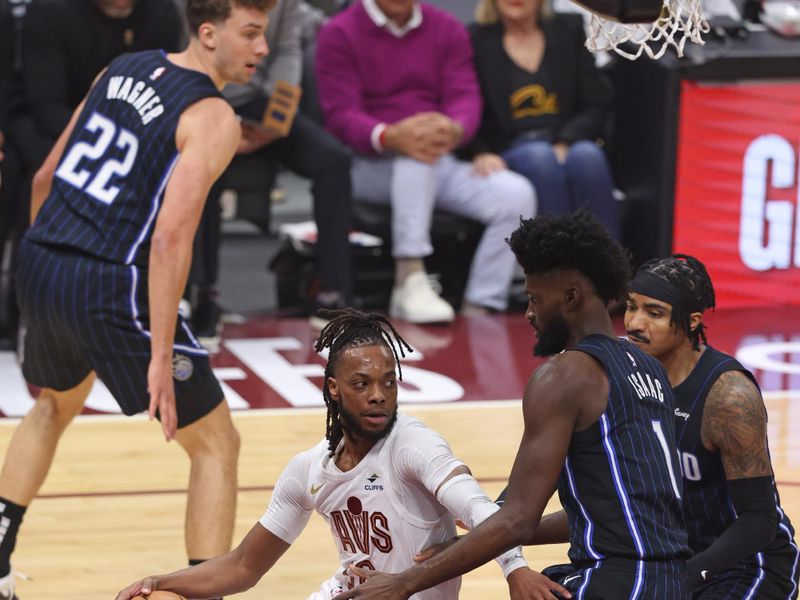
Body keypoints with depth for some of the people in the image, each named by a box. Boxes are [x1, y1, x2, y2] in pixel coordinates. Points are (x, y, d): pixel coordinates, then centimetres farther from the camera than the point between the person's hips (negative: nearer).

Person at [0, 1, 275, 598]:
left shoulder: (124, 68, 14)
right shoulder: (213, 117, -9)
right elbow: (171, 235, -20)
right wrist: (161, 354, -20)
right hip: (109, 287, -7)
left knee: (57, 404, 36)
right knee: (217, 443, 7)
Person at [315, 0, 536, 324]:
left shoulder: (448, 30, 11)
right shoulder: (339, 34, -1)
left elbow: (465, 97, -2)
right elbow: (341, 117, -11)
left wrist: (456, 130, -29)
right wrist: (391, 137, -34)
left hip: (439, 163, 4)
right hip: (369, 165, -4)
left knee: (516, 194, -22)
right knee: (413, 152, -38)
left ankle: (479, 313, -23)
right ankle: (409, 281, -44)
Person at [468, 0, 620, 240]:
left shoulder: (570, 29, 17)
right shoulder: (475, 41, 10)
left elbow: (598, 104, 9)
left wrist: (564, 144, -9)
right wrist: (481, 153, -18)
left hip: (568, 147, 2)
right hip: (508, 152, -2)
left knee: (587, 155, -32)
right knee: (540, 157, -34)